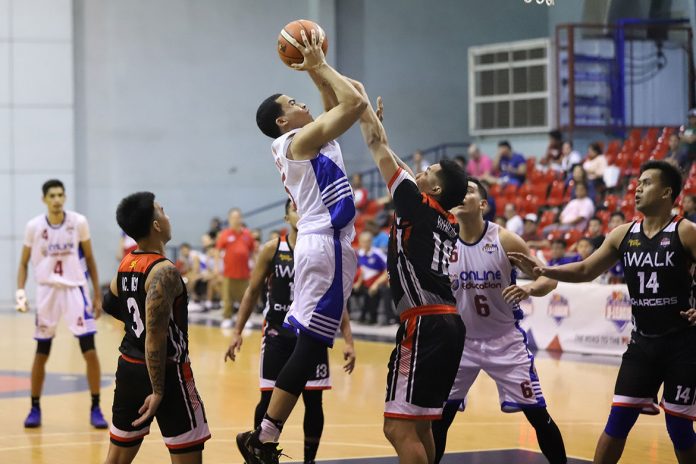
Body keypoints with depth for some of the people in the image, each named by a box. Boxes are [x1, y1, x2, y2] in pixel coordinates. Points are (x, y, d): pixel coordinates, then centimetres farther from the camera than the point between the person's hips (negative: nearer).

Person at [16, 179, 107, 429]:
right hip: (47, 291, 1)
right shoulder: (33, 227, -5)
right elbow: (24, 263, 5)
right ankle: (35, 408, 18)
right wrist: (20, 291, -10)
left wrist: (97, 295, 3)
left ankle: (95, 409, 2)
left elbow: (90, 259, 4)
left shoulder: (79, 222, -5)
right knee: (41, 353, 5)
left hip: (75, 289, -1)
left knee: (90, 350, -8)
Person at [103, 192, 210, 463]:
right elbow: (155, 337, -24)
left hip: (129, 368, 8)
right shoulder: (164, 271, -19)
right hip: (165, 371, -8)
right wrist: (158, 391, -22)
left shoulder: (125, 265, 5)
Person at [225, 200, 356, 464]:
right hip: (277, 334, -1)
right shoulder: (272, 249, -2)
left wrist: (348, 341, -3)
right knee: (269, 400, -1)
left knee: (313, 402, 2)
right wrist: (237, 331, -4)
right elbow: (253, 291, 3)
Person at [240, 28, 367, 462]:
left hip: (322, 244, 10)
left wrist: (316, 68, 21)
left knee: (303, 341, 9)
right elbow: (354, 102, -16)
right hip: (326, 245, -10)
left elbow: (340, 106, 30)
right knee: (310, 345, -9)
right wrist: (320, 65, -5)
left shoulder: (307, 142, 18)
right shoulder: (300, 141, -8)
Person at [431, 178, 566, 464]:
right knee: (439, 416, 1)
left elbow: (549, 278, -9)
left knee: (538, 415, -2)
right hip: (461, 341, 2)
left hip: (505, 340, -2)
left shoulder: (505, 240, -11)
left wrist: (528, 289, -30)